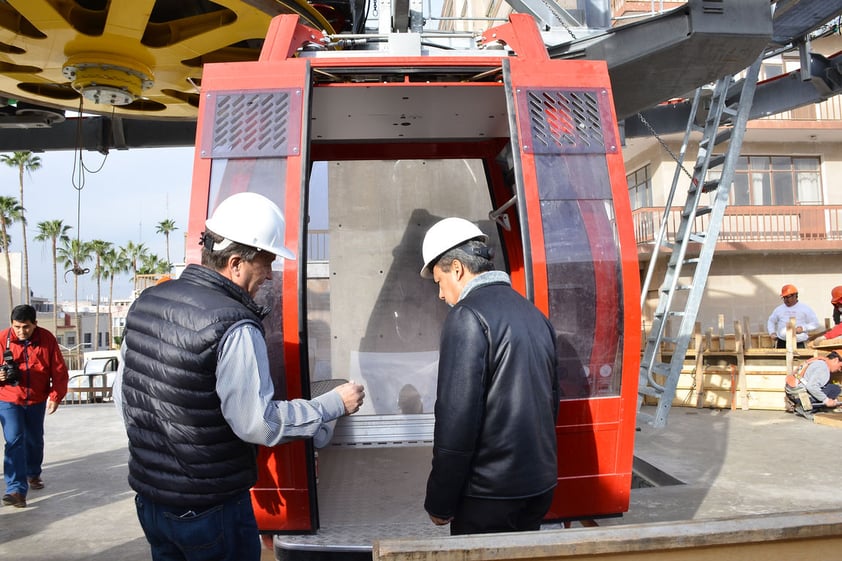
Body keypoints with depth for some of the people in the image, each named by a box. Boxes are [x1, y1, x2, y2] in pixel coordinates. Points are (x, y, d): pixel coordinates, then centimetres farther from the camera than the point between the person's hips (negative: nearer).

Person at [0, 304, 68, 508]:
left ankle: (33, 474, 41)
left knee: (35, 440, 17)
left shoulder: (47, 339, -10)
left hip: (37, 401, 2)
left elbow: (59, 371, -6)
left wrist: (55, 396, -12)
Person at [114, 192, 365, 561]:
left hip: (148, 497, 7)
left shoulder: (146, 303, 0)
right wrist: (335, 404, -13)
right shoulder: (234, 326, -25)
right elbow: (258, 424, -22)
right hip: (210, 509, -7)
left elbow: (123, 393, 9)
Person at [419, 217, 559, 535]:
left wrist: (439, 503, -11)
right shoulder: (534, 313, 8)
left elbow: (456, 419, -20)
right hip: (540, 487, 8)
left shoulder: (467, 316, -16)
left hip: (489, 496, -7)